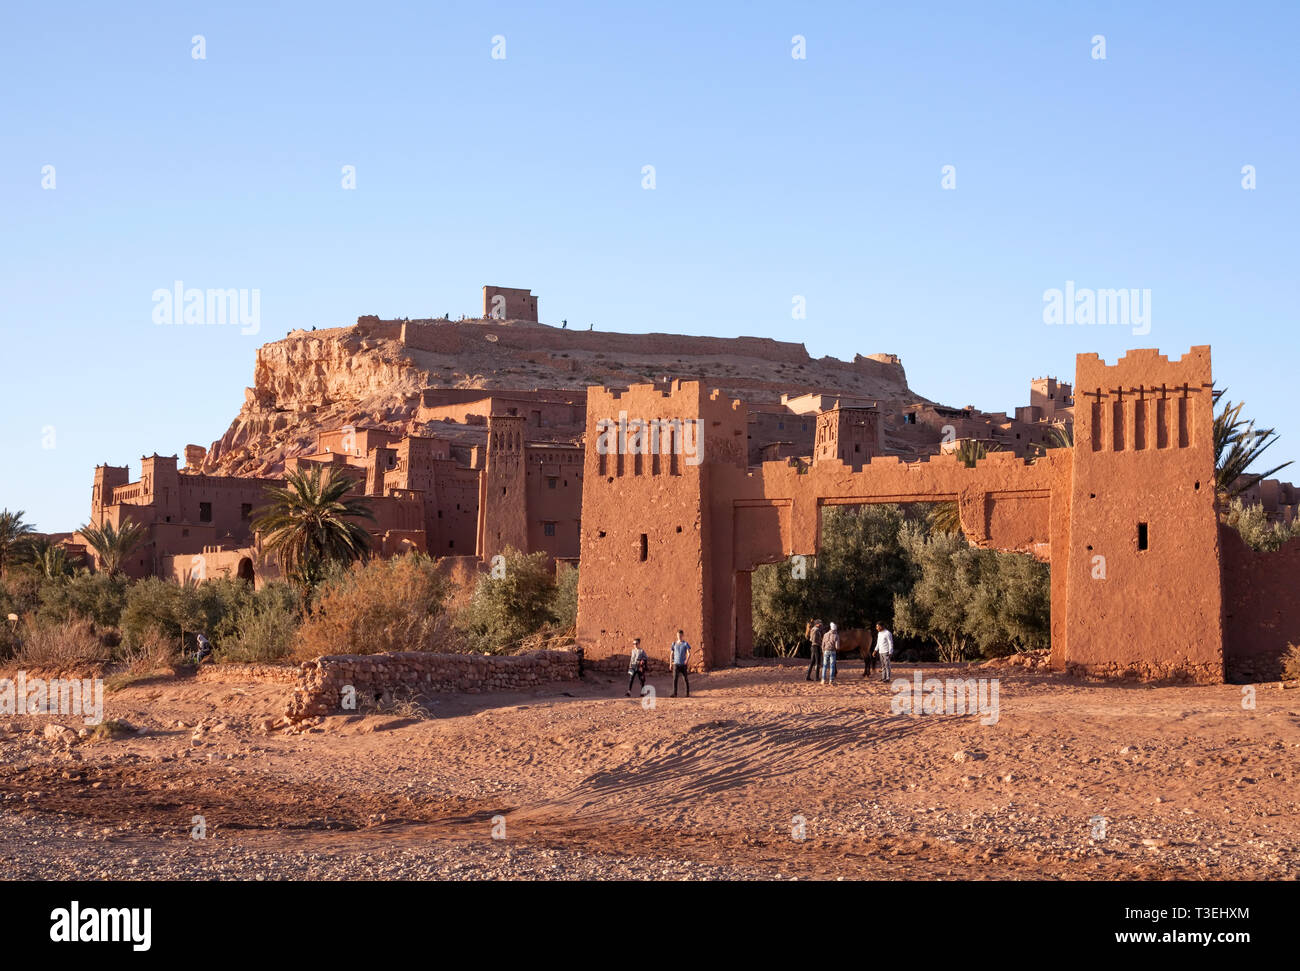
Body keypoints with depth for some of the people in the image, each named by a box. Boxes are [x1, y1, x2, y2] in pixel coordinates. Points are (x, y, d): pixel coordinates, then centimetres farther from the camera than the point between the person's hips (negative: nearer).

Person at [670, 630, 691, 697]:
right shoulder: (674, 644, 10)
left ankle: (688, 693, 12)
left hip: (683, 664, -2)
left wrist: (686, 661, -22)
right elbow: (671, 654, 17)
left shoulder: (685, 644, 0)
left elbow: (689, 653, -8)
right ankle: (674, 693, -9)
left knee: (685, 679, 2)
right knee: (675, 678, -8)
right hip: (676, 663, 2)